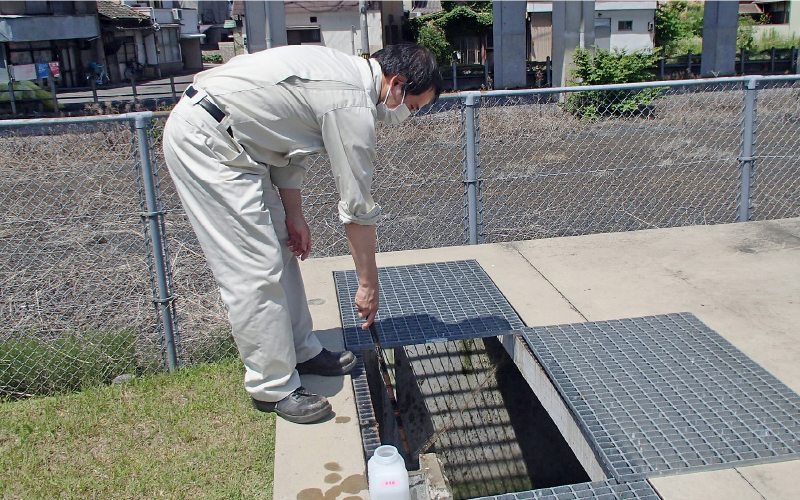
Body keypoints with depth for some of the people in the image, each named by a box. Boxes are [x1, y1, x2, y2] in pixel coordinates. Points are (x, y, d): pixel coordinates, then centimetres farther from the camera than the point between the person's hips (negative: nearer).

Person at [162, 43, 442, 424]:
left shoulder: (345, 71, 10)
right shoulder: (354, 105, -19)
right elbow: (357, 206, -14)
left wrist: (293, 214, 11)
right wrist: (368, 284, -5)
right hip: (204, 140, -11)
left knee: (280, 249, 15)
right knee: (256, 269, -7)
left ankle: (301, 352, 27)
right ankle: (273, 386, 6)